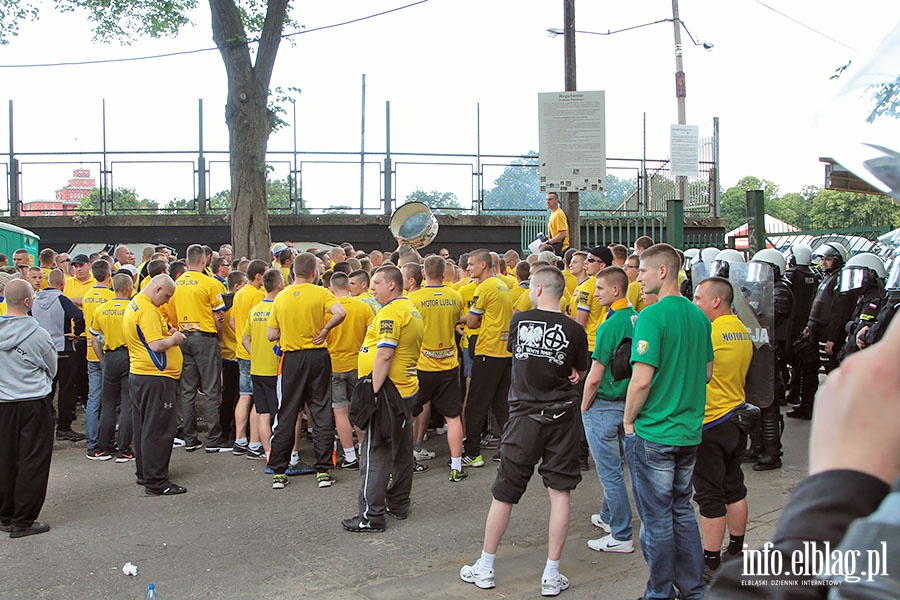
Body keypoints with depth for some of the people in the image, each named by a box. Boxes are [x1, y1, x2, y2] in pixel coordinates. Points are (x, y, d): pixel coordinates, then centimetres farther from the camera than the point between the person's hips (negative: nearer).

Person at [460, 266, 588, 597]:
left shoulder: (519, 320, -4)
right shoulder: (574, 330, -6)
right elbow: (579, 373, 8)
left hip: (524, 415, 0)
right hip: (561, 415, 0)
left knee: (503, 492, 9)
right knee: (559, 491, 5)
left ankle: (485, 568, 20)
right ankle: (552, 575, 7)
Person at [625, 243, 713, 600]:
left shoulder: (652, 316, -18)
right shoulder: (699, 315, 6)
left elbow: (642, 380, -21)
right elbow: (707, 372, 15)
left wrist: (629, 420, -8)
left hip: (653, 433, -8)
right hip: (690, 430, 8)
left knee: (657, 518, 4)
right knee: (682, 510, 18)